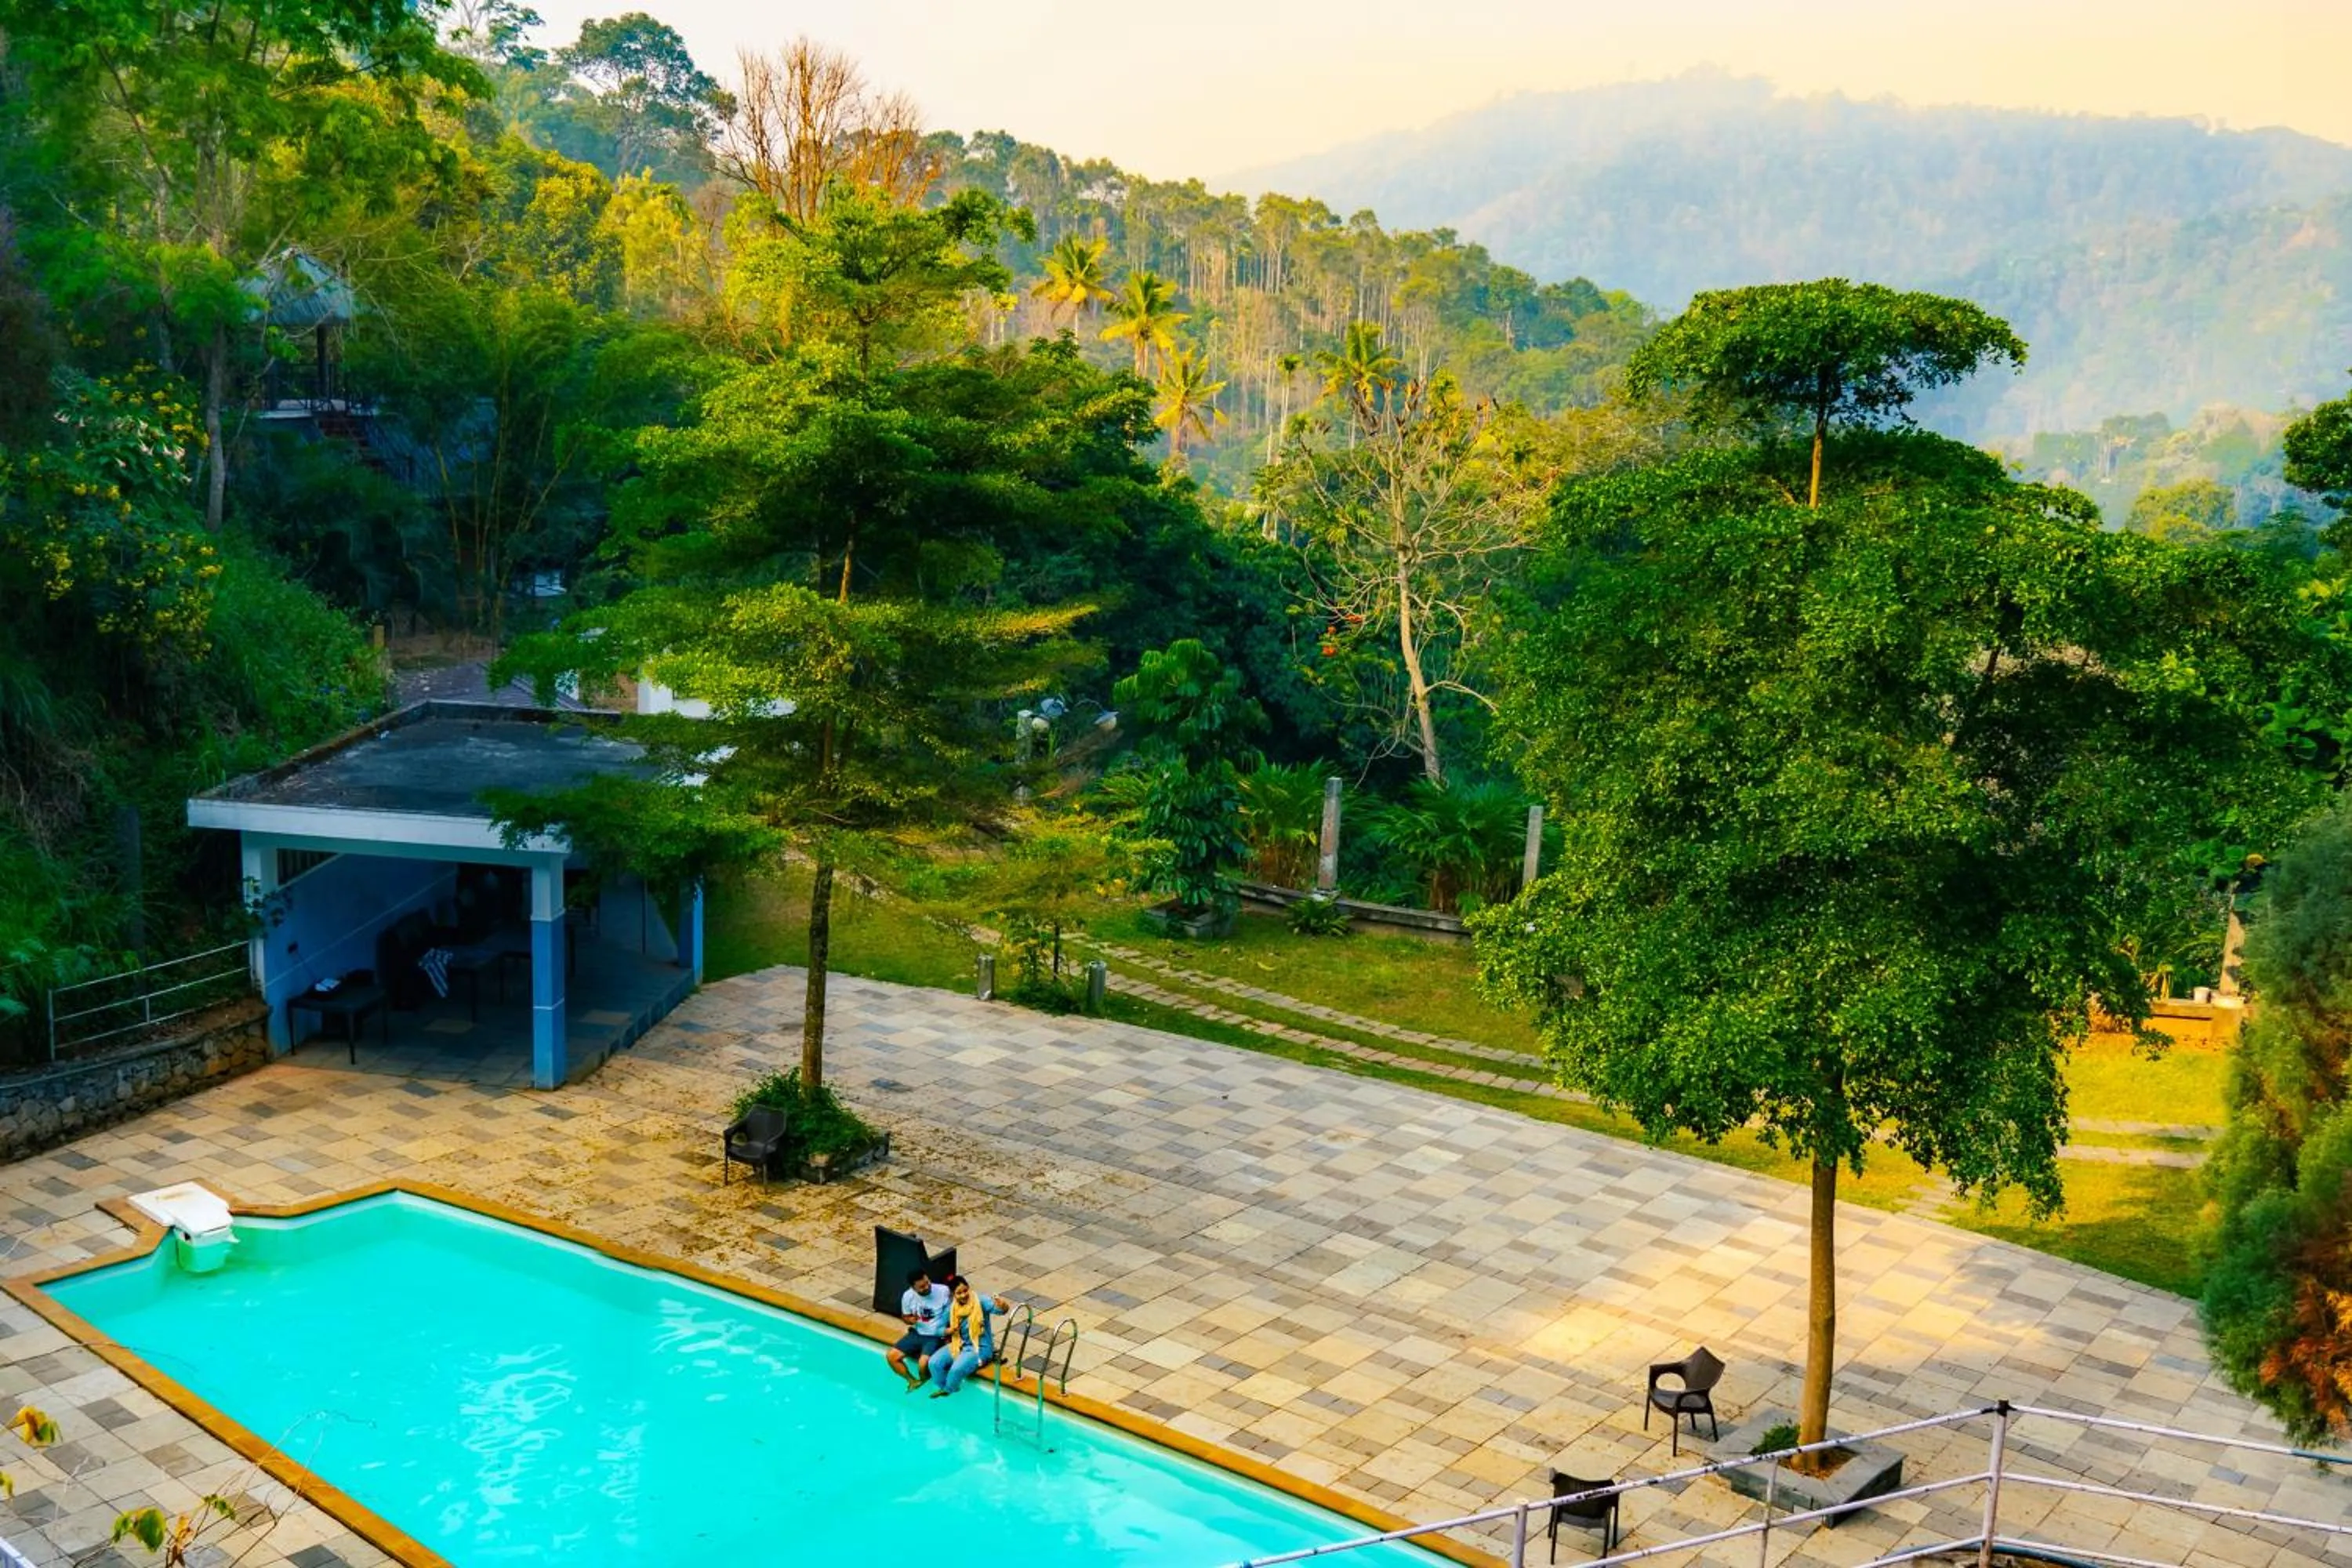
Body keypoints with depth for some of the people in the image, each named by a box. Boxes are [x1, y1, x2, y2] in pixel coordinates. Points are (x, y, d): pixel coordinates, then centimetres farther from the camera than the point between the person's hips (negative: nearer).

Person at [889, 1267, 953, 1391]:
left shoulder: (944, 1291, -21)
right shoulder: (908, 1296, -10)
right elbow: (906, 1317, 7)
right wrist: (911, 1320, -16)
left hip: (936, 1337, -5)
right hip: (917, 1334, 5)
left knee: (923, 1363, -27)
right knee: (892, 1356, -9)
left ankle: (923, 1382, 8)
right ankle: (913, 1381, 12)